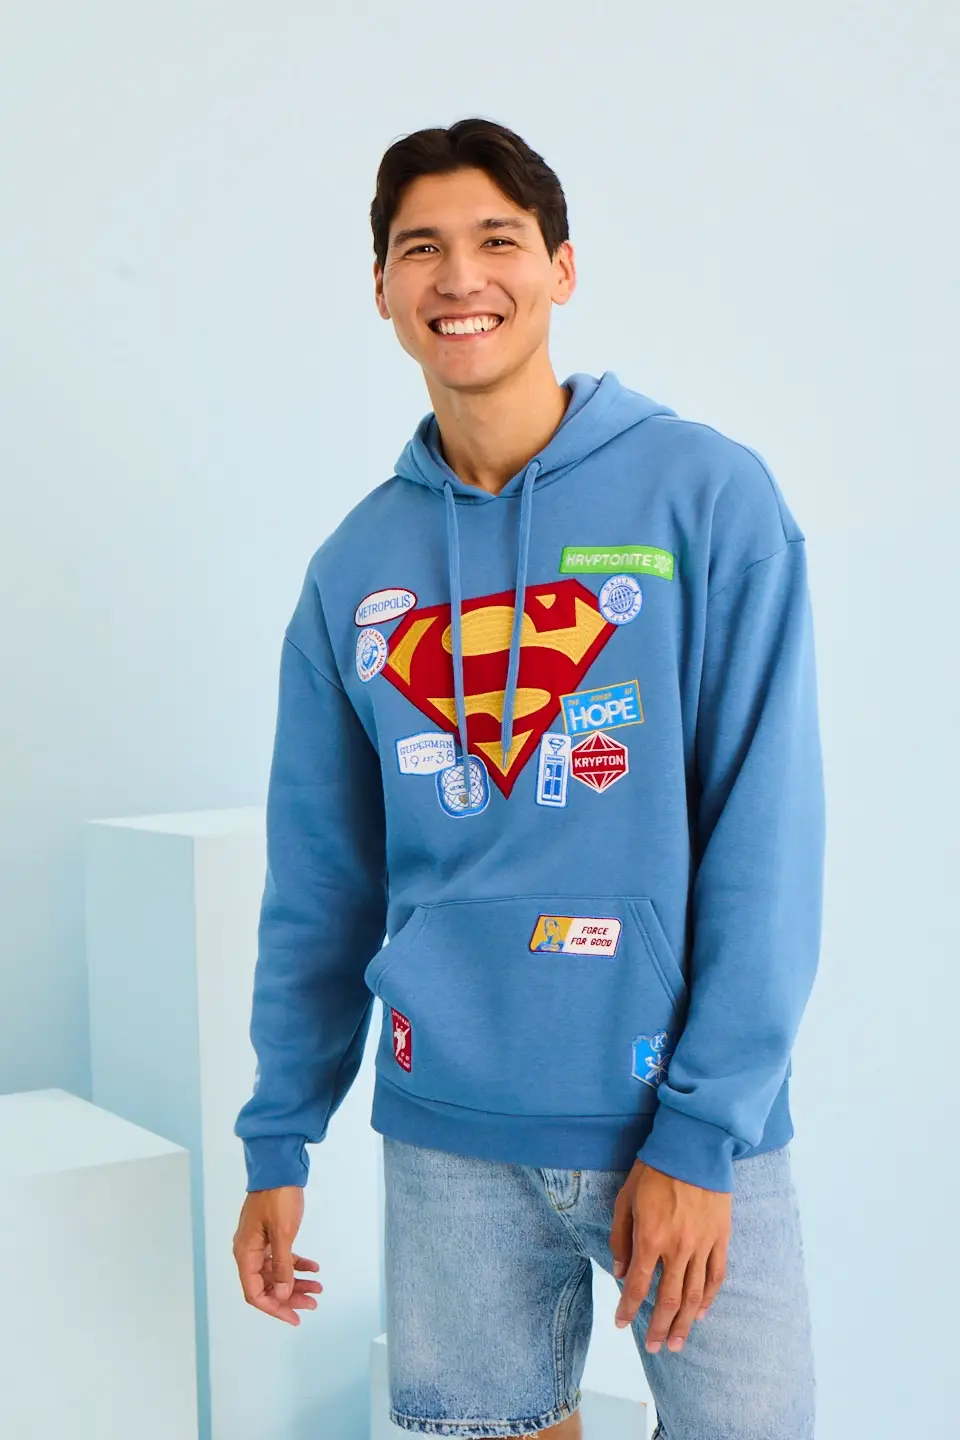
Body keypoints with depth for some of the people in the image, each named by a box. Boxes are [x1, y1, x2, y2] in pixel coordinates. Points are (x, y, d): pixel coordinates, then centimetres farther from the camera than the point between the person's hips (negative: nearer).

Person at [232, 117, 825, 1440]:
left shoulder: (707, 496, -6)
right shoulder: (356, 566, 5)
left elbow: (765, 840, -10)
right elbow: (321, 880, 9)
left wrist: (700, 1130, -14)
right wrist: (277, 1143, 8)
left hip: (693, 1127, -2)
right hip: (449, 1133, 3)